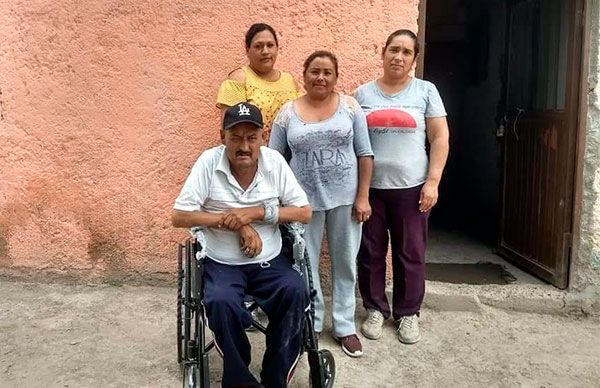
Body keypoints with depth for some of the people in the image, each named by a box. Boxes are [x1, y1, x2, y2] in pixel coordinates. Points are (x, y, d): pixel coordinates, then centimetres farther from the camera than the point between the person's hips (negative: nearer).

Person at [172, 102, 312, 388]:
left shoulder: (274, 162, -4)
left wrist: (257, 212, -17)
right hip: (222, 264, -1)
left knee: (296, 292, -25)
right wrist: (236, 222, -16)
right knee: (221, 303, -31)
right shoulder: (209, 162, -9)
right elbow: (179, 216, -10)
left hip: (270, 262, 2)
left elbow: (305, 213, -2)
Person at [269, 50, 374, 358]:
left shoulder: (350, 107, -1)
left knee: (345, 262, 10)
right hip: (305, 199, 0)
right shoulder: (288, 112, 1)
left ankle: (345, 326, 25)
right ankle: (310, 322, 27)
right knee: (305, 263, 9)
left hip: (345, 196, 0)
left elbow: (364, 154, 0)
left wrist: (362, 197, -5)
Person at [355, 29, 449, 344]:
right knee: (370, 253, 9)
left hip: (411, 187, -1)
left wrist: (432, 181, -7)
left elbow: (440, 138, 1)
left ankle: (408, 313, 24)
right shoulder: (363, 93, 7)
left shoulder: (425, 91, 3)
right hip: (369, 187, 1)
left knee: (410, 254, 8)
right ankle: (375, 309, 26)